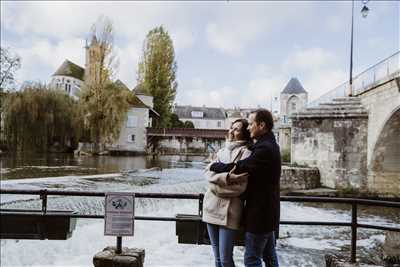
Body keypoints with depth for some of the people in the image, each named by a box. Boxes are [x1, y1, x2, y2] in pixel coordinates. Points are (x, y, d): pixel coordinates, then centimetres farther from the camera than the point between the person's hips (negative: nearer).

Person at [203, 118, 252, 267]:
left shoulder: (245, 153, -5)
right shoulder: (221, 151, 14)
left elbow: (239, 186, -14)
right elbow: (209, 174, -2)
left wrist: (217, 184, -8)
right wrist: (226, 178, -18)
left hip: (229, 210, -6)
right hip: (211, 207, 6)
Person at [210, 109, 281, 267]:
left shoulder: (264, 148, -22)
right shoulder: (269, 144, 12)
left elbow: (239, 167, -24)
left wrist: (213, 166, -9)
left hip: (259, 212, -10)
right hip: (268, 211, 10)